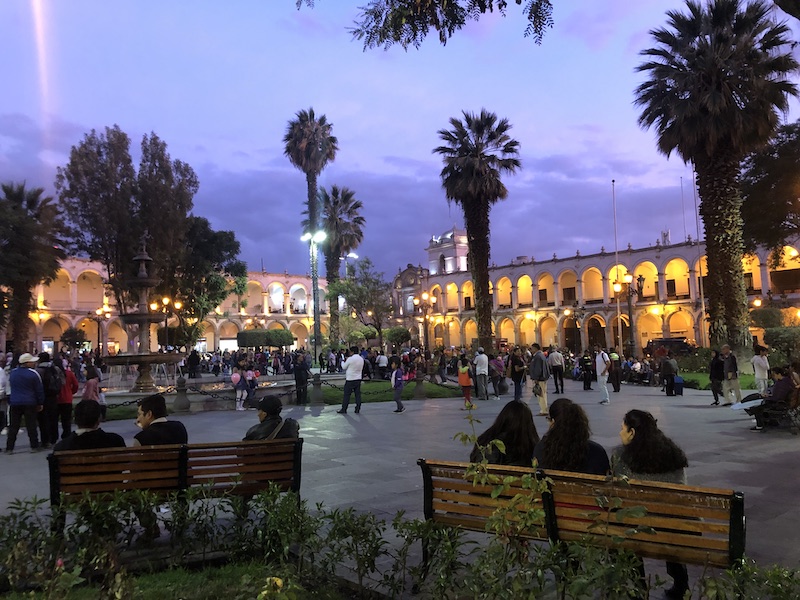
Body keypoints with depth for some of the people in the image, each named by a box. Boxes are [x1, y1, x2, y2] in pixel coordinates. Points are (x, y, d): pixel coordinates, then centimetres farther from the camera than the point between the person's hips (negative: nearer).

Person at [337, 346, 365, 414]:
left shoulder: (350, 359, -15)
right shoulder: (361, 359, 5)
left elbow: (344, 367, -6)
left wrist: (344, 361, 15)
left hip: (350, 379, -6)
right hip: (358, 378, 6)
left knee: (347, 395, 2)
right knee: (358, 394, 7)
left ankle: (343, 410, 7)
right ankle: (357, 409, 8)